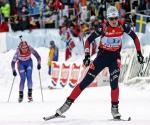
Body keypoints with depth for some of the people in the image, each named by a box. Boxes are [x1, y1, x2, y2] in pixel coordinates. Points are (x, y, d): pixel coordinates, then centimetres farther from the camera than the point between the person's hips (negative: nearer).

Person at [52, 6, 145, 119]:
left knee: (114, 82, -20)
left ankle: (114, 108, -4)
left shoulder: (123, 26, -13)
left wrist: (139, 53, 2)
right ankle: (68, 103, 1)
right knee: (86, 81, -4)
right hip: (102, 56, -1)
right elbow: (89, 40, -13)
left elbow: (134, 37, 3)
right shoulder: (103, 28, -19)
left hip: (115, 57, 1)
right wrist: (87, 56, -22)